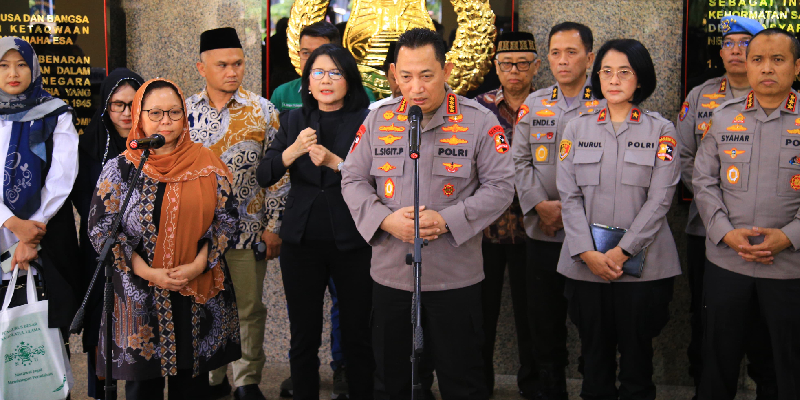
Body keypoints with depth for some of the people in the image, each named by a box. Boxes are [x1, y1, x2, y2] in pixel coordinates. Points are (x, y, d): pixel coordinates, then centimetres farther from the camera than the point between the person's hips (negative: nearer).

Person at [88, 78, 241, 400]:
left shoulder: (207, 164, 0)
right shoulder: (120, 168, -3)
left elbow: (226, 218, 2)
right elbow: (102, 230, -4)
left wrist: (198, 265, -11)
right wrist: (150, 273, -13)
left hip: (200, 294, 1)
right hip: (141, 296, -1)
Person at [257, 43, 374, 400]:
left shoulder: (367, 120, -2)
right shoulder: (293, 121, 8)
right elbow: (264, 177, 1)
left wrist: (335, 162, -23)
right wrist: (293, 151, -16)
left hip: (351, 243, -3)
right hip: (301, 242, 3)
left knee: (357, 337, 6)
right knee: (303, 337, 11)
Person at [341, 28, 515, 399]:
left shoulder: (480, 121, -5)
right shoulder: (378, 119, 5)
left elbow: (500, 187, -6)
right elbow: (353, 180, 7)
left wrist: (446, 220, -18)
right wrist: (386, 219, -12)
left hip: (455, 279, -3)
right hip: (389, 275, 3)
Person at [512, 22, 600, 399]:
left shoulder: (607, 104, -1)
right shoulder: (533, 104, 10)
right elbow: (520, 160, 7)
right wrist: (540, 205, -7)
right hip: (543, 233, 4)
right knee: (544, 320, 12)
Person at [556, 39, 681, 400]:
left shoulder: (661, 131, 2)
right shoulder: (576, 129, 8)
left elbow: (659, 199, -5)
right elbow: (569, 197, 2)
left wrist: (622, 252, -13)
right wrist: (588, 253, -9)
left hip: (642, 263, -1)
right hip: (586, 263, 2)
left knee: (637, 353, 7)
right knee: (594, 353, 9)